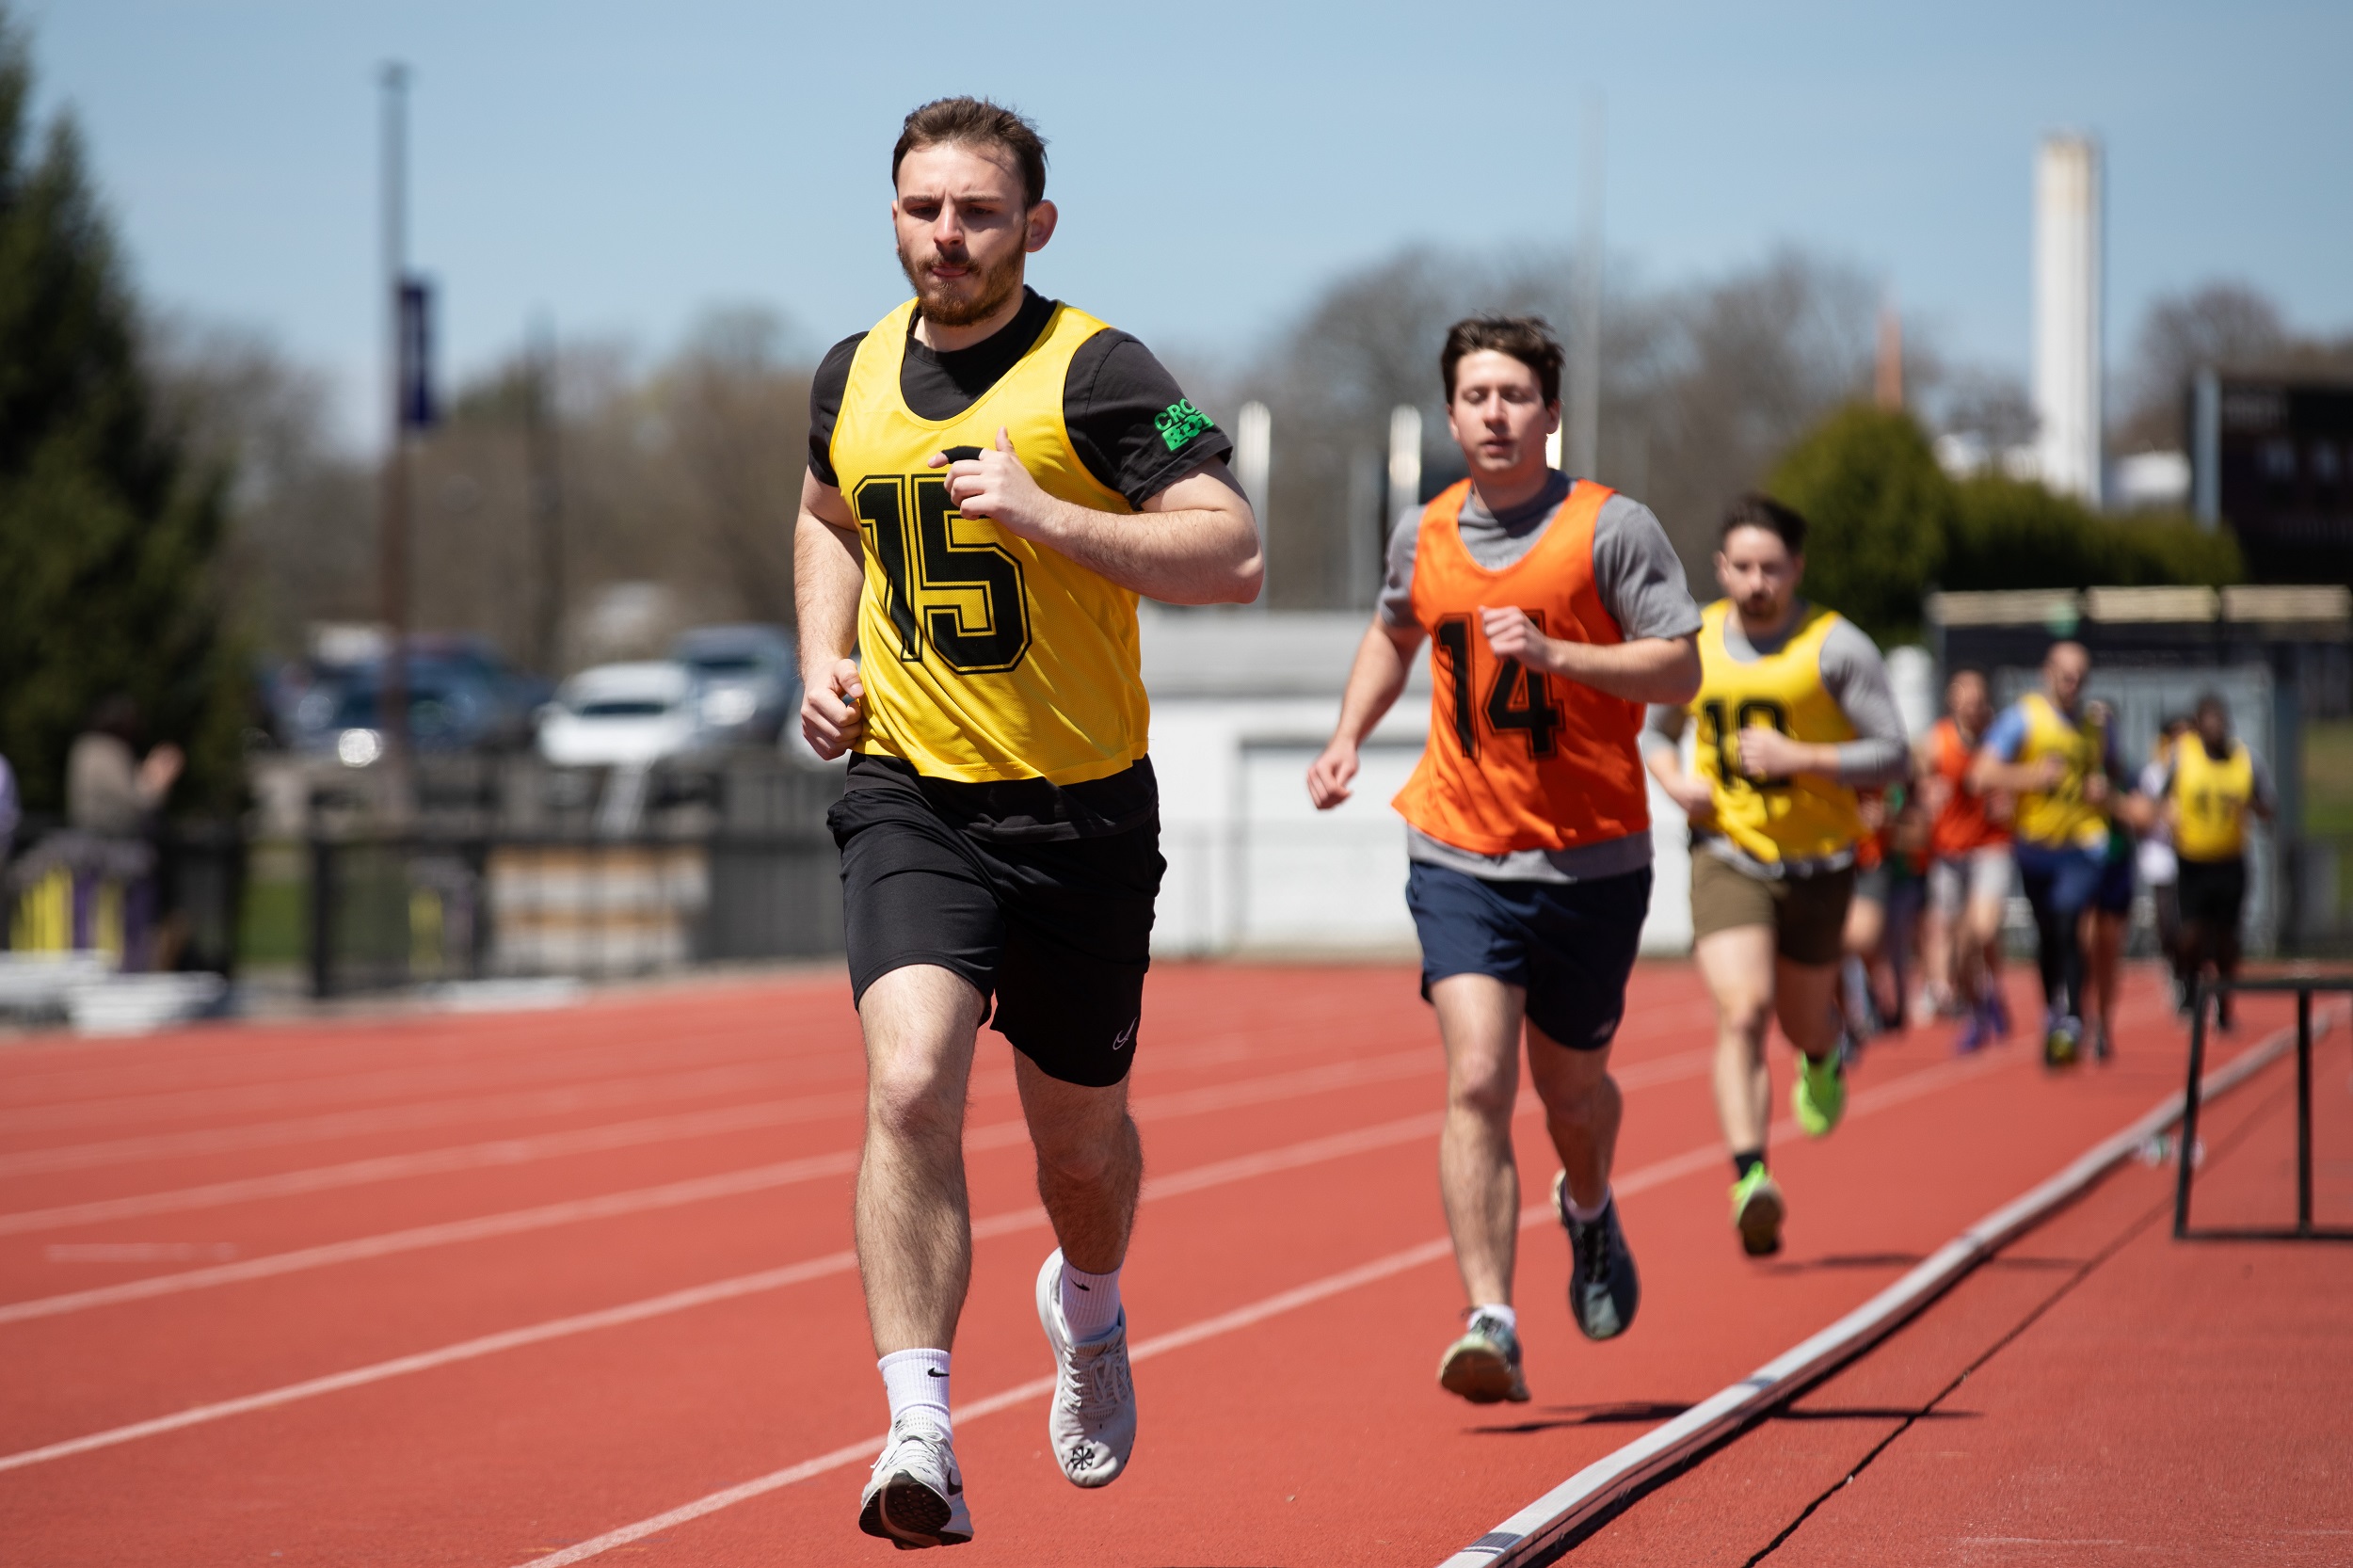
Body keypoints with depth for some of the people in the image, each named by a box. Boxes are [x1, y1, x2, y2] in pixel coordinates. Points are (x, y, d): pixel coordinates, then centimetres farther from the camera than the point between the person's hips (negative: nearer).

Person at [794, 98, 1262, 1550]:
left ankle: (1088, 1308, 49)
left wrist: (1041, 513, -27)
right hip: (910, 797, 2)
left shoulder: (1097, 372, -10)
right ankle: (921, 1438, -25)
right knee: (911, 1084, -21)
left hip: (1083, 812, -2)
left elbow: (1234, 554, -18)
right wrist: (823, 661, 11)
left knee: (1080, 1133, 14)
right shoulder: (854, 376, 6)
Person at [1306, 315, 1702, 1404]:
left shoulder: (1611, 528, -6)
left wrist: (1554, 653, -23)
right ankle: (1491, 1325, -19)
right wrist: (1348, 738, 12)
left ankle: (1589, 1211, 49)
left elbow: (1680, 670, -10)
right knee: (1475, 1081, -15)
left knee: (1568, 1087, 14)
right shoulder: (1426, 535, 5)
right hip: (1460, 860, 1)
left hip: (1591, 860, -1)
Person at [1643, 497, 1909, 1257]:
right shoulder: (1694, 643, 2)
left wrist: (1799, 758, -22)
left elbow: (1892, 756, -10)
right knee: (1742, 1012, -20)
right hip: (1726, 855, 1)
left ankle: (1823, 1059, 56)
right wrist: (1673, 778, -3)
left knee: (1803, 1021, 17)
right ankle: (1750, 1179, -29)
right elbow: (1656, 729, 19)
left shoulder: (1836, 646, -9)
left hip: (1816, 861, -1)